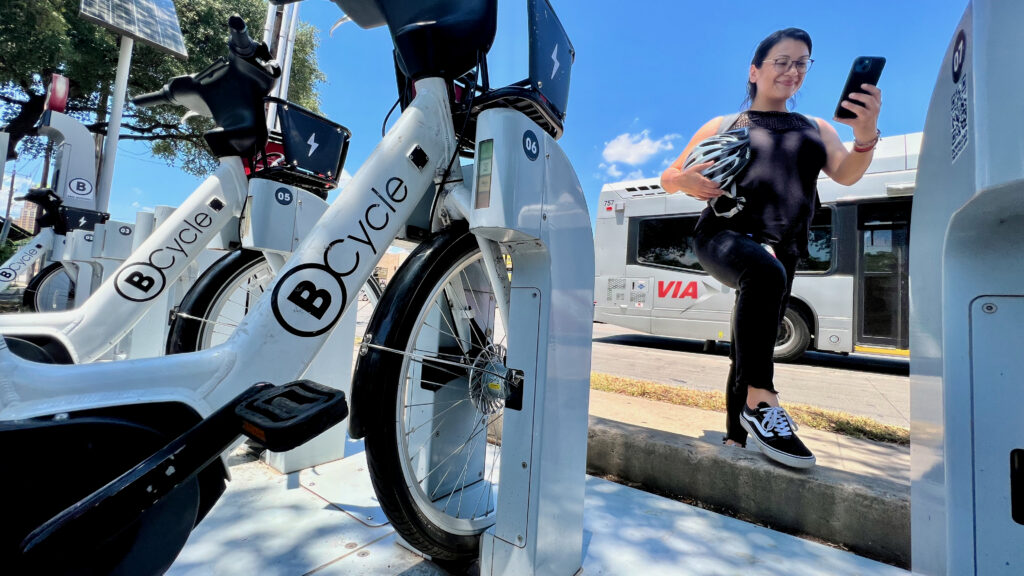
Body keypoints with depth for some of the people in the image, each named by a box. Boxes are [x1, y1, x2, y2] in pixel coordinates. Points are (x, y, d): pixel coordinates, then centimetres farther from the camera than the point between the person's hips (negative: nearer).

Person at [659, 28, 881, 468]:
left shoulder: (816, 129, 22)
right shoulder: (723, 126, 15)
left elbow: (847, 175, 4)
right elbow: (668, 179, 12)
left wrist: (866, 134, -17)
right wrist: (685, 181, -12)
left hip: (780, 252, 4)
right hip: (723, 235, -4)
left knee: (753, 348, 4)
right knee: (764, 270, -38)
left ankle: (735, 438, 16)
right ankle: (761, 402, -33)